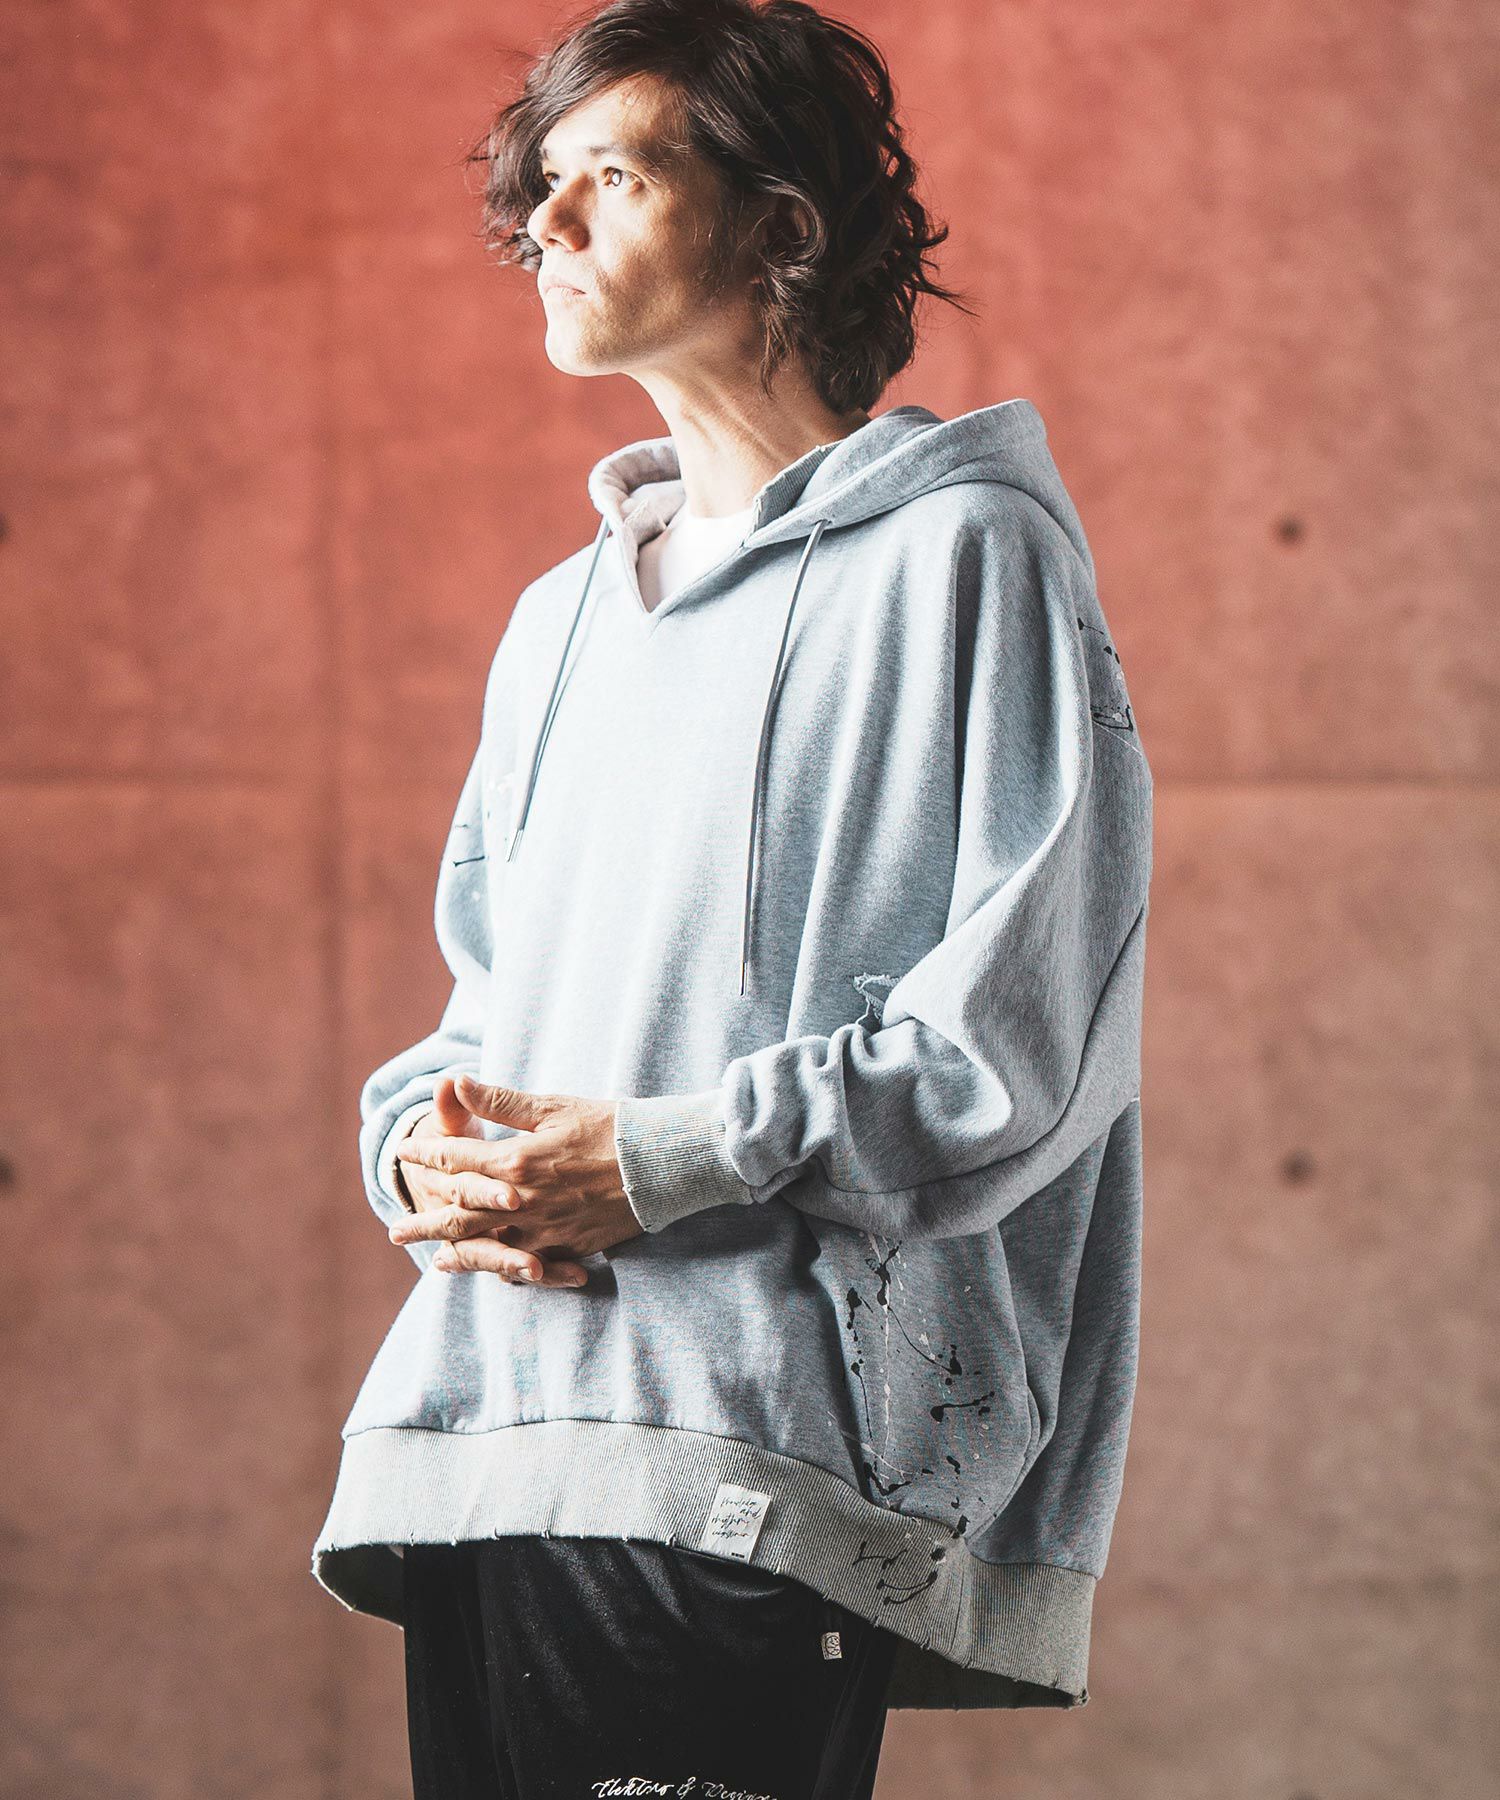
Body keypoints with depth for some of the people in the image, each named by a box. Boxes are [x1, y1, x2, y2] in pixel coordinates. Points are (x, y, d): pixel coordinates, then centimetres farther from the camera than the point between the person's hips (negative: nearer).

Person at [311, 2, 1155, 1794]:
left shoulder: (959, 555, 0)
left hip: (761, 1447, -7)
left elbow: (1024, 1030, -8)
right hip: (489, 1440, 7)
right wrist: (421, 1143, 4)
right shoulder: (561, 619, 24)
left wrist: (661, 1159, -14)